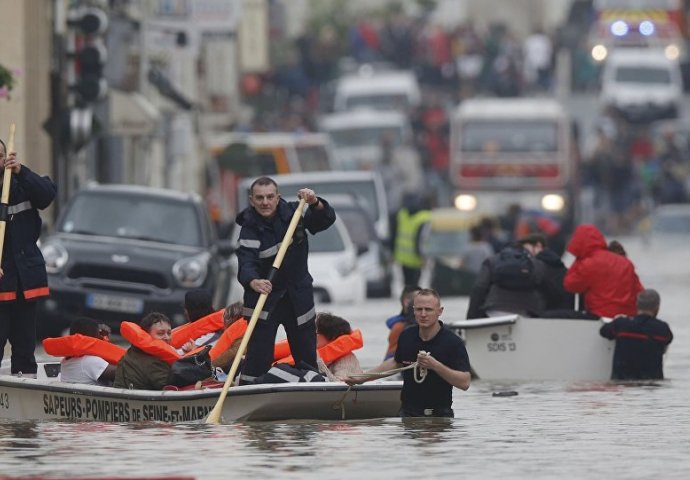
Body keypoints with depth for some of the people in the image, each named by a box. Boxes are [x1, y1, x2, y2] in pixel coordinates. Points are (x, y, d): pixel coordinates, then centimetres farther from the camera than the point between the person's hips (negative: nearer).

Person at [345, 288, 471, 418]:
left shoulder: (453, 342, -12)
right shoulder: (406, 336, 2)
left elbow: (465, 383, -16)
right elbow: (397, 362, 22)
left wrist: (435, 366, -27)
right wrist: (363, 377, 22)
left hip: (440, 416, -3)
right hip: (409, 413, 3)